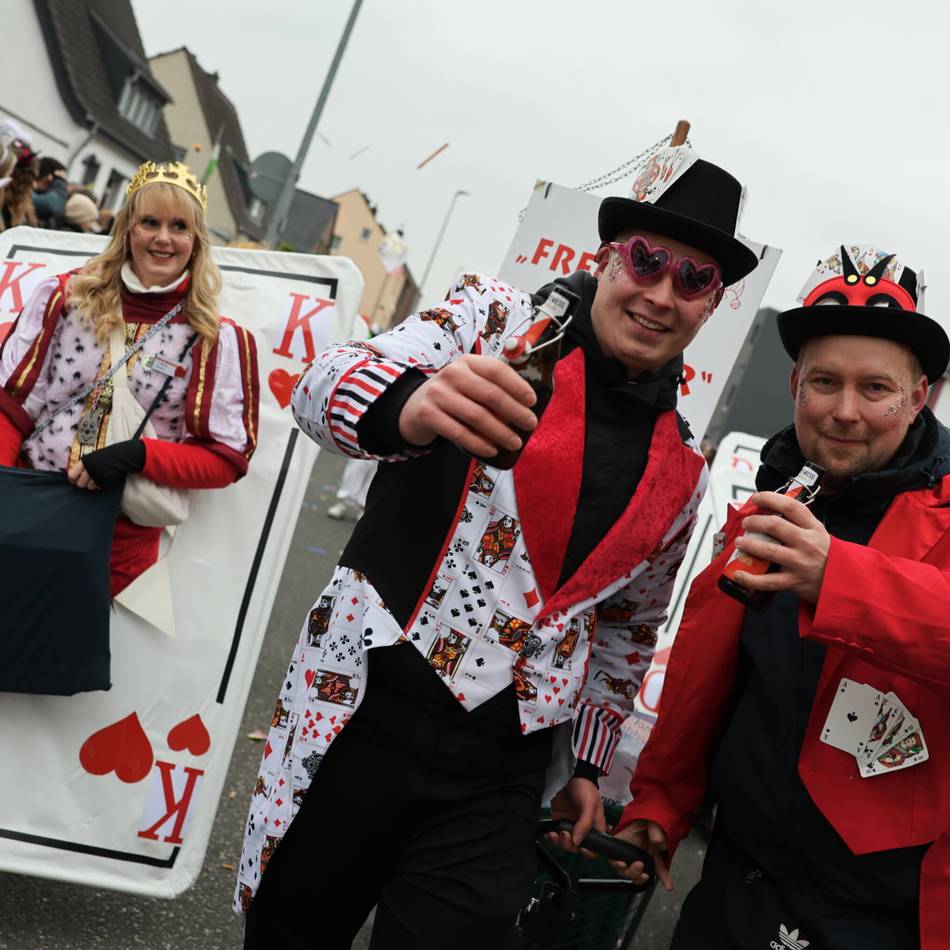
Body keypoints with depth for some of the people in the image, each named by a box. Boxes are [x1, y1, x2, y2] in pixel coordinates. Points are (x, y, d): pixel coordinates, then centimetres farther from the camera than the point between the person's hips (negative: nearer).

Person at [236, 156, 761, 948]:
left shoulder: (683, 472, 10)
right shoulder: (500, 317, -1)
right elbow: (322, 386, -16)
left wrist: (588, 762, 20)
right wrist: (408, 406, -38)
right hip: (360, 706, -2)